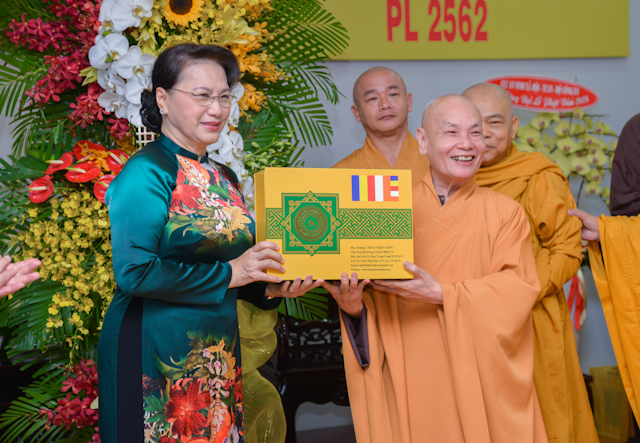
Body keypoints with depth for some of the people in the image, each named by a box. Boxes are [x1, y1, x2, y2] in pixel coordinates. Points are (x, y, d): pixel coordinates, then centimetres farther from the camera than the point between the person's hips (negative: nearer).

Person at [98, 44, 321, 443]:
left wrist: (271, 288, 1)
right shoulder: (147, 173, -12)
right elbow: (134, 272, -22)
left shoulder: (223, 178, 12)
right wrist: (228, 273, -17)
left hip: (218, 358, 8)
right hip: (156, 356, -7)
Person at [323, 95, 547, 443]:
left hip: (480, 383, 0)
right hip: (410, 384, 0)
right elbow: (372, 302, 3)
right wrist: (354, 306, -19)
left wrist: (442, 294, -21)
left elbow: (518, 287, -10)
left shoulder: (505, 212, 2)